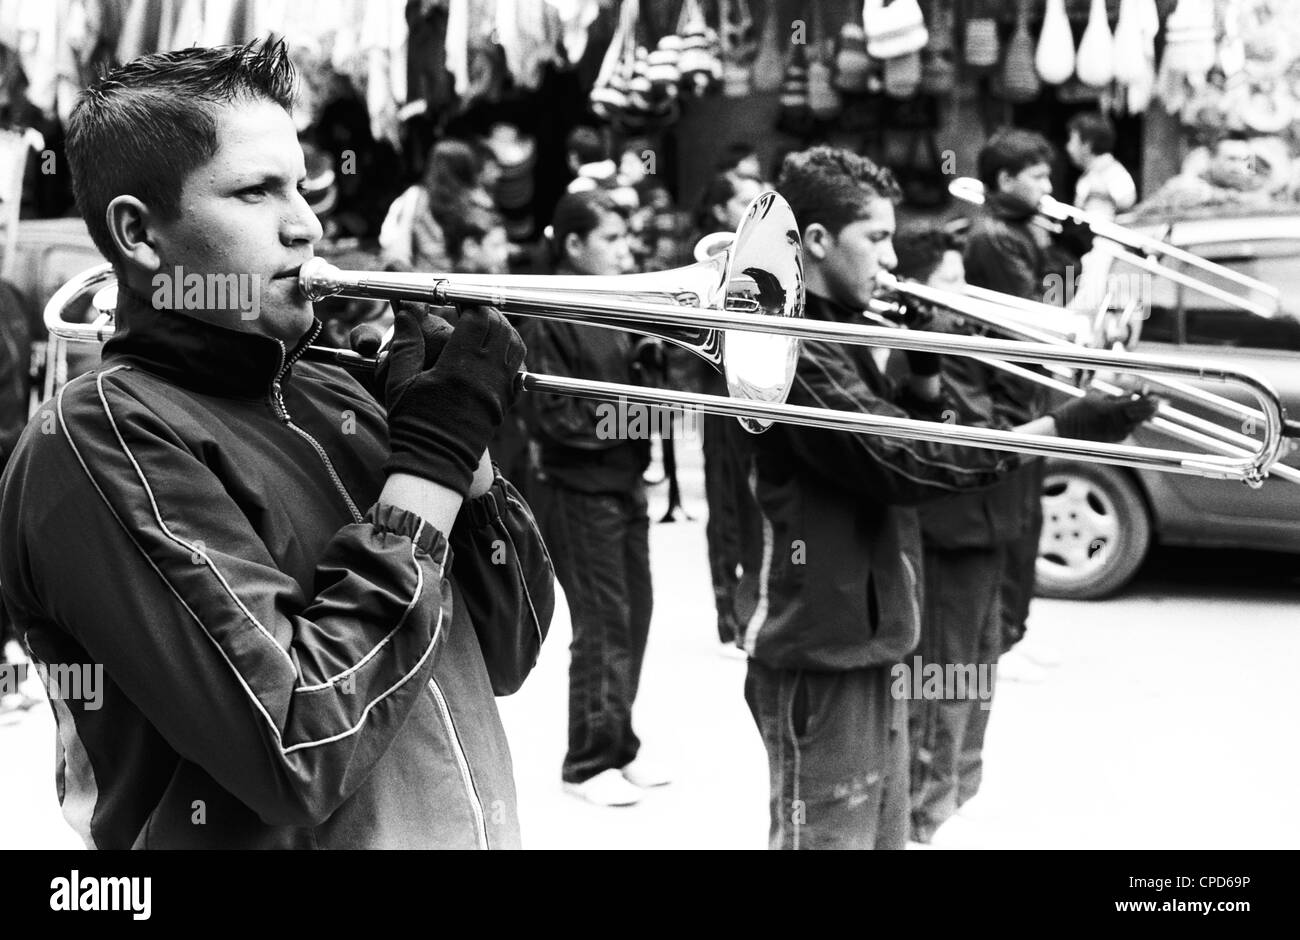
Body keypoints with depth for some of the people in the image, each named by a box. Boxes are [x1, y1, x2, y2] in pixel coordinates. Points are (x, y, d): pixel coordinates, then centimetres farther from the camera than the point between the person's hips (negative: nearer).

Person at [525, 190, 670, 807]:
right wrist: (628, 418, -20)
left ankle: (618, 745, 24)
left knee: (633, 617, 11)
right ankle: (589, 762, 8)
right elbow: (555, 417, -15)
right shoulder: (551, 317, -11)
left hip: (625, 482, 7)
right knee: (603, 624, -4)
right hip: (578, 488, -7)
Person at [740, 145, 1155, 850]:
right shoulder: (793, 345, -17)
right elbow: (900, 462, -23)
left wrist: (925, 371, -1)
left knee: (882, 833, 16)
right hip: (819, 654, -10)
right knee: (830, 835, -2)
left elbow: (914, 438, 19)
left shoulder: (835, 332, 14)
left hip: (866, 645, 10)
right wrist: (1059, 428, -23)